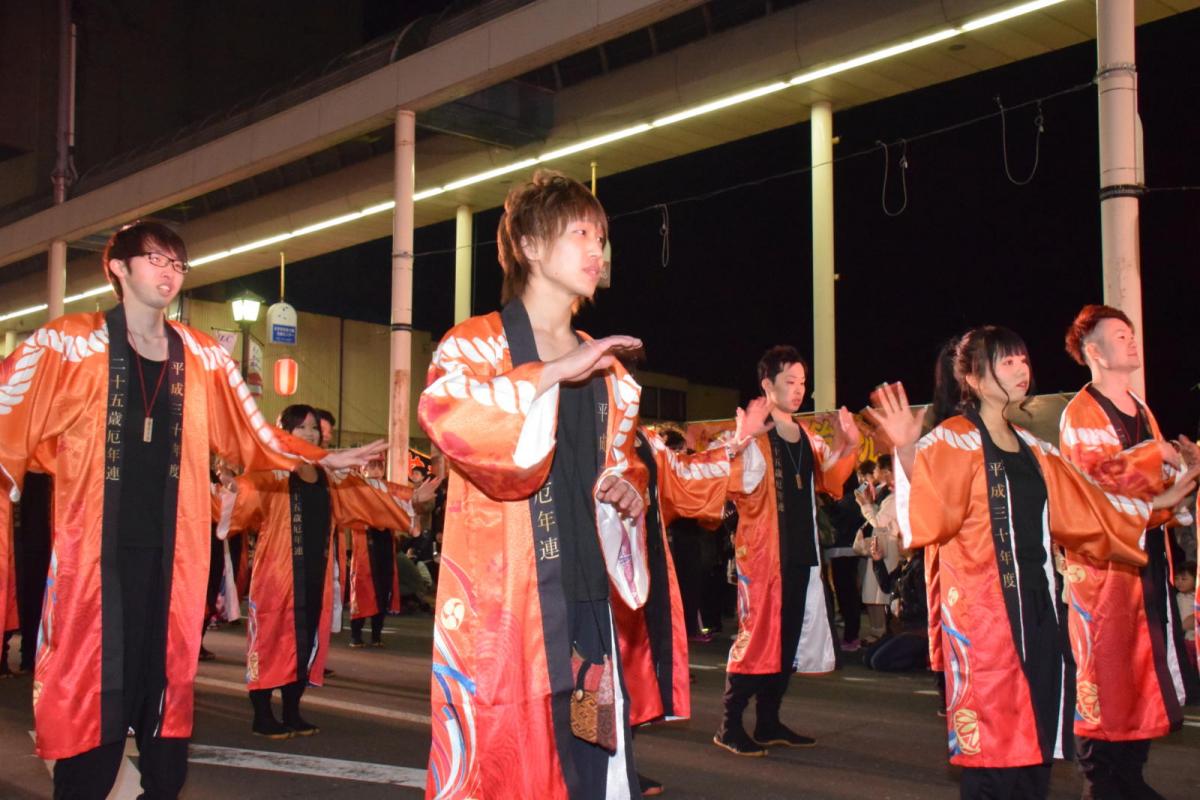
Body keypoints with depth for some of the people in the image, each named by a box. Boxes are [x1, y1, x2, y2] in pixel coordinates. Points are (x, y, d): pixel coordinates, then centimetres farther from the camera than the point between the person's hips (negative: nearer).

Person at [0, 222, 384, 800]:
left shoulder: (203, 359, 10)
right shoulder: (68, 346, -1)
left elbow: (253, 438, 14)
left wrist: (322, 459, 7)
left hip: (169, 560, 4)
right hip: (93, 557, -3)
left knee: (166, 692, 10)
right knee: (89, 695, -1)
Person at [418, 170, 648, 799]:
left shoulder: (605, 367, 18)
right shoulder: (475, 344, 0)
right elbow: (441, 416, -22)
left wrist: (628, 488, 7)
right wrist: (553, 372, -22)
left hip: (586, 599, 6)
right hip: (500, 601, -6)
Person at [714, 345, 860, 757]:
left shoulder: (808, 437, 15)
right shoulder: (753, 434, -8)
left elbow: (830, 481, 23)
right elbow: (737, 483, -21)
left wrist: (848, 446, 9)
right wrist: (743, 440, -35)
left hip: (801, 552, 8)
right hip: (762, 551, -8)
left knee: (789, 638, 11)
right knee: (758, 634, -8)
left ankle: (768, 722, 21)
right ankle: (730, 726, 0)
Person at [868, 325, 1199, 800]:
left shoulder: (1030, 448, 16)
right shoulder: (952, 441, -7)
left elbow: (1083, 508, 24)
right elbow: (928, 513, -22)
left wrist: (1156, 505, 27)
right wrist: (907, 452, -38)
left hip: (1036, 599, 7)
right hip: (982, 605, -7)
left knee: (1036, 736, 10)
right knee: (992, 738, -4)